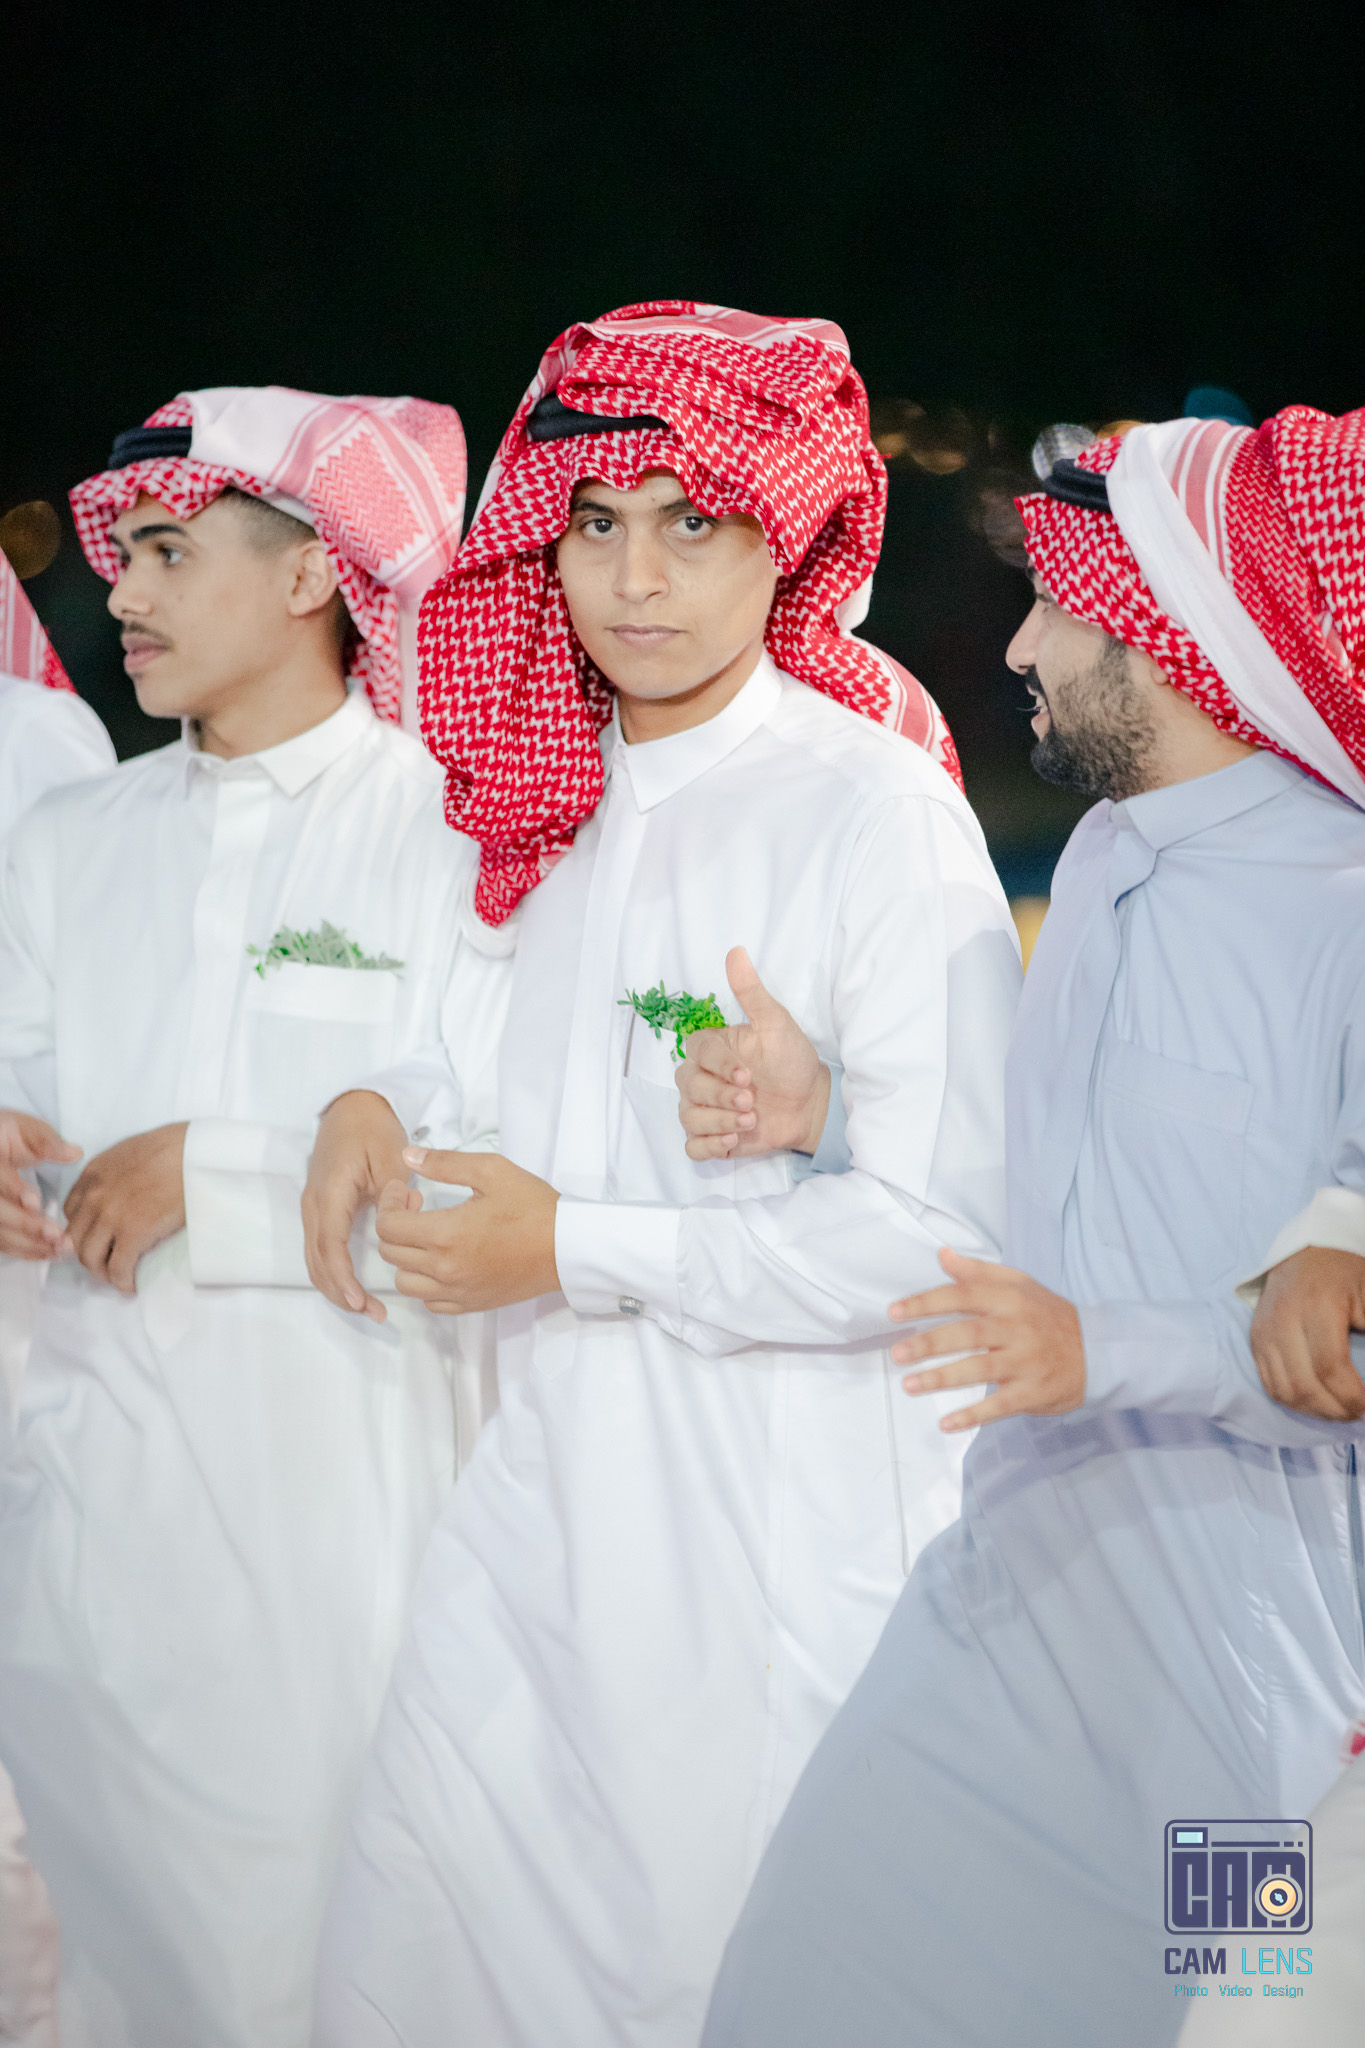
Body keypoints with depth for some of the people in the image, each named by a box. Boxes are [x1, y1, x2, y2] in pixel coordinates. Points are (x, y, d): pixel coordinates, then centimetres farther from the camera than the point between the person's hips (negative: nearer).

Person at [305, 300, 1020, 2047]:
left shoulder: (874, 803, -12)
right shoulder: (553, 806, 11)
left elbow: (948, 1227, -19)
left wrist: (575, 1251, -15)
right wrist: (377, 1111, 4)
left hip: (786, 1525, -6)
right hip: (546, 1488, 7)